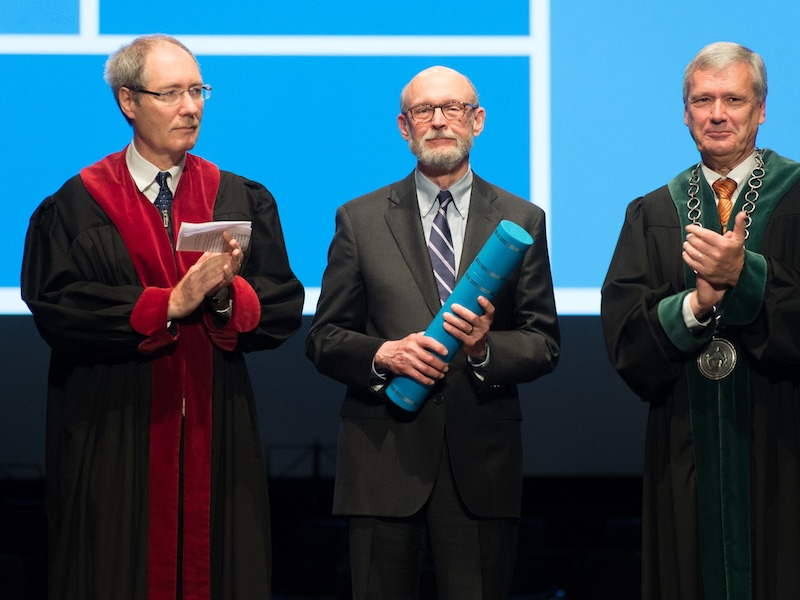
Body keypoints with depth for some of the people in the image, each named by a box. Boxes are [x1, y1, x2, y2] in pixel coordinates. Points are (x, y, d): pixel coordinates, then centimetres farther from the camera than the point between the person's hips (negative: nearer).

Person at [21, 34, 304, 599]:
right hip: (113, 442, -3)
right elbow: (58, 311, -11)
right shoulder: (77, 205, 1)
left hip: (217, 434, 3)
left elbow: (284, 309, 4)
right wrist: (169, 304, -16)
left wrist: (228, 295, -17)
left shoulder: (243, 201, 10)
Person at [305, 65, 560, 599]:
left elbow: (545, 344, 6)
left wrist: (487, 346, -13)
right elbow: (324, 339, 7)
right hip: (384, 462, 0)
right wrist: (382, 354, -12)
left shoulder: (522, 221, 9)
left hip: (481, 466, 0)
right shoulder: (360, 220, 8)